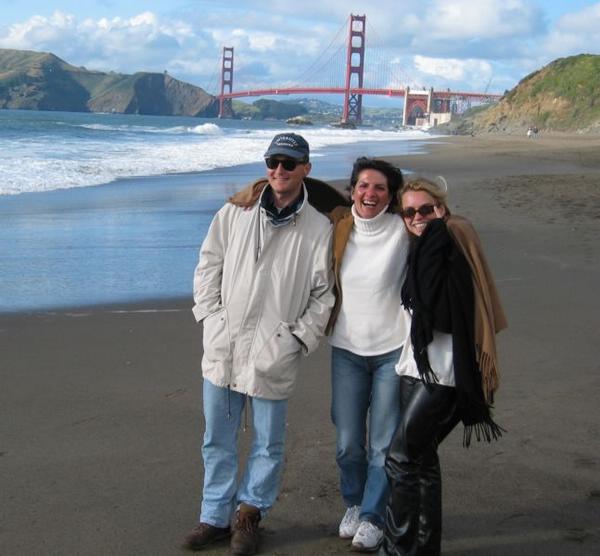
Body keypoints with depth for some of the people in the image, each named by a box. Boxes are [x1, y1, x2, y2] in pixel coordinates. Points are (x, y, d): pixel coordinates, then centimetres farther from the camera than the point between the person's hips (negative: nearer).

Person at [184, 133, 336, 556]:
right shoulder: (235, 213, 3)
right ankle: (216, 516, 27)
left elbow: (323, 295, 2)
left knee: (268, 444, 9)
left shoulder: (318, 228, -2)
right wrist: (210, 316, 2)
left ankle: (250, 511, 29)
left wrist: (298, 338, -5)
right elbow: (208, 266, 10)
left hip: (274, 354, -2)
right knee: (218, 440, 13)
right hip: (223, 346, 2)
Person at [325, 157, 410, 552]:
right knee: (348, 442, 11)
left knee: (384, 444, 4)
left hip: (393, 350, -3)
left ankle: (372, 517, 22)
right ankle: (353, 506, 35)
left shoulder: (402, 229, -10)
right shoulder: (338, 227, -2)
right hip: (347, 349, 3)